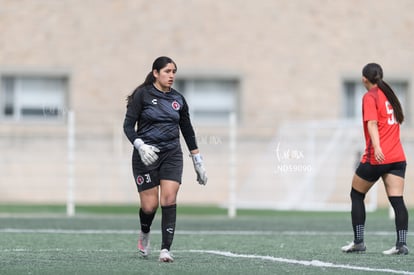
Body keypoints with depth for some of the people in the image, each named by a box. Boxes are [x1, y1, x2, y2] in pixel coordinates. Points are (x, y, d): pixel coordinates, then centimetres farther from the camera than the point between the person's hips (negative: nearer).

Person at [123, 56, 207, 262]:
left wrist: (198, 163, 15)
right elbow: (128, 125, -8)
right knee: (149, 205, -4)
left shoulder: (178, 99, 8)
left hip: (171, 154, 3)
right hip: (146, 156, -3)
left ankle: (165, 250, -14)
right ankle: (145, 233, 30)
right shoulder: (142, 95, -4)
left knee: (169, 200, -14)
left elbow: (188, 132, 16)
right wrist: (140, 146, -26)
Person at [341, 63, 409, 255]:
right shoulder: (389, 95, 16)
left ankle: (358, 242, 11)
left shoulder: (369, 97, -4)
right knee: (397, 200, -3)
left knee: (356, 196, 12)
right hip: (397, 157, 5)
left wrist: (376, 147, -30)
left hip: (376, 158, -5)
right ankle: (401, 243, -16)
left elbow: (372, 123, -18)